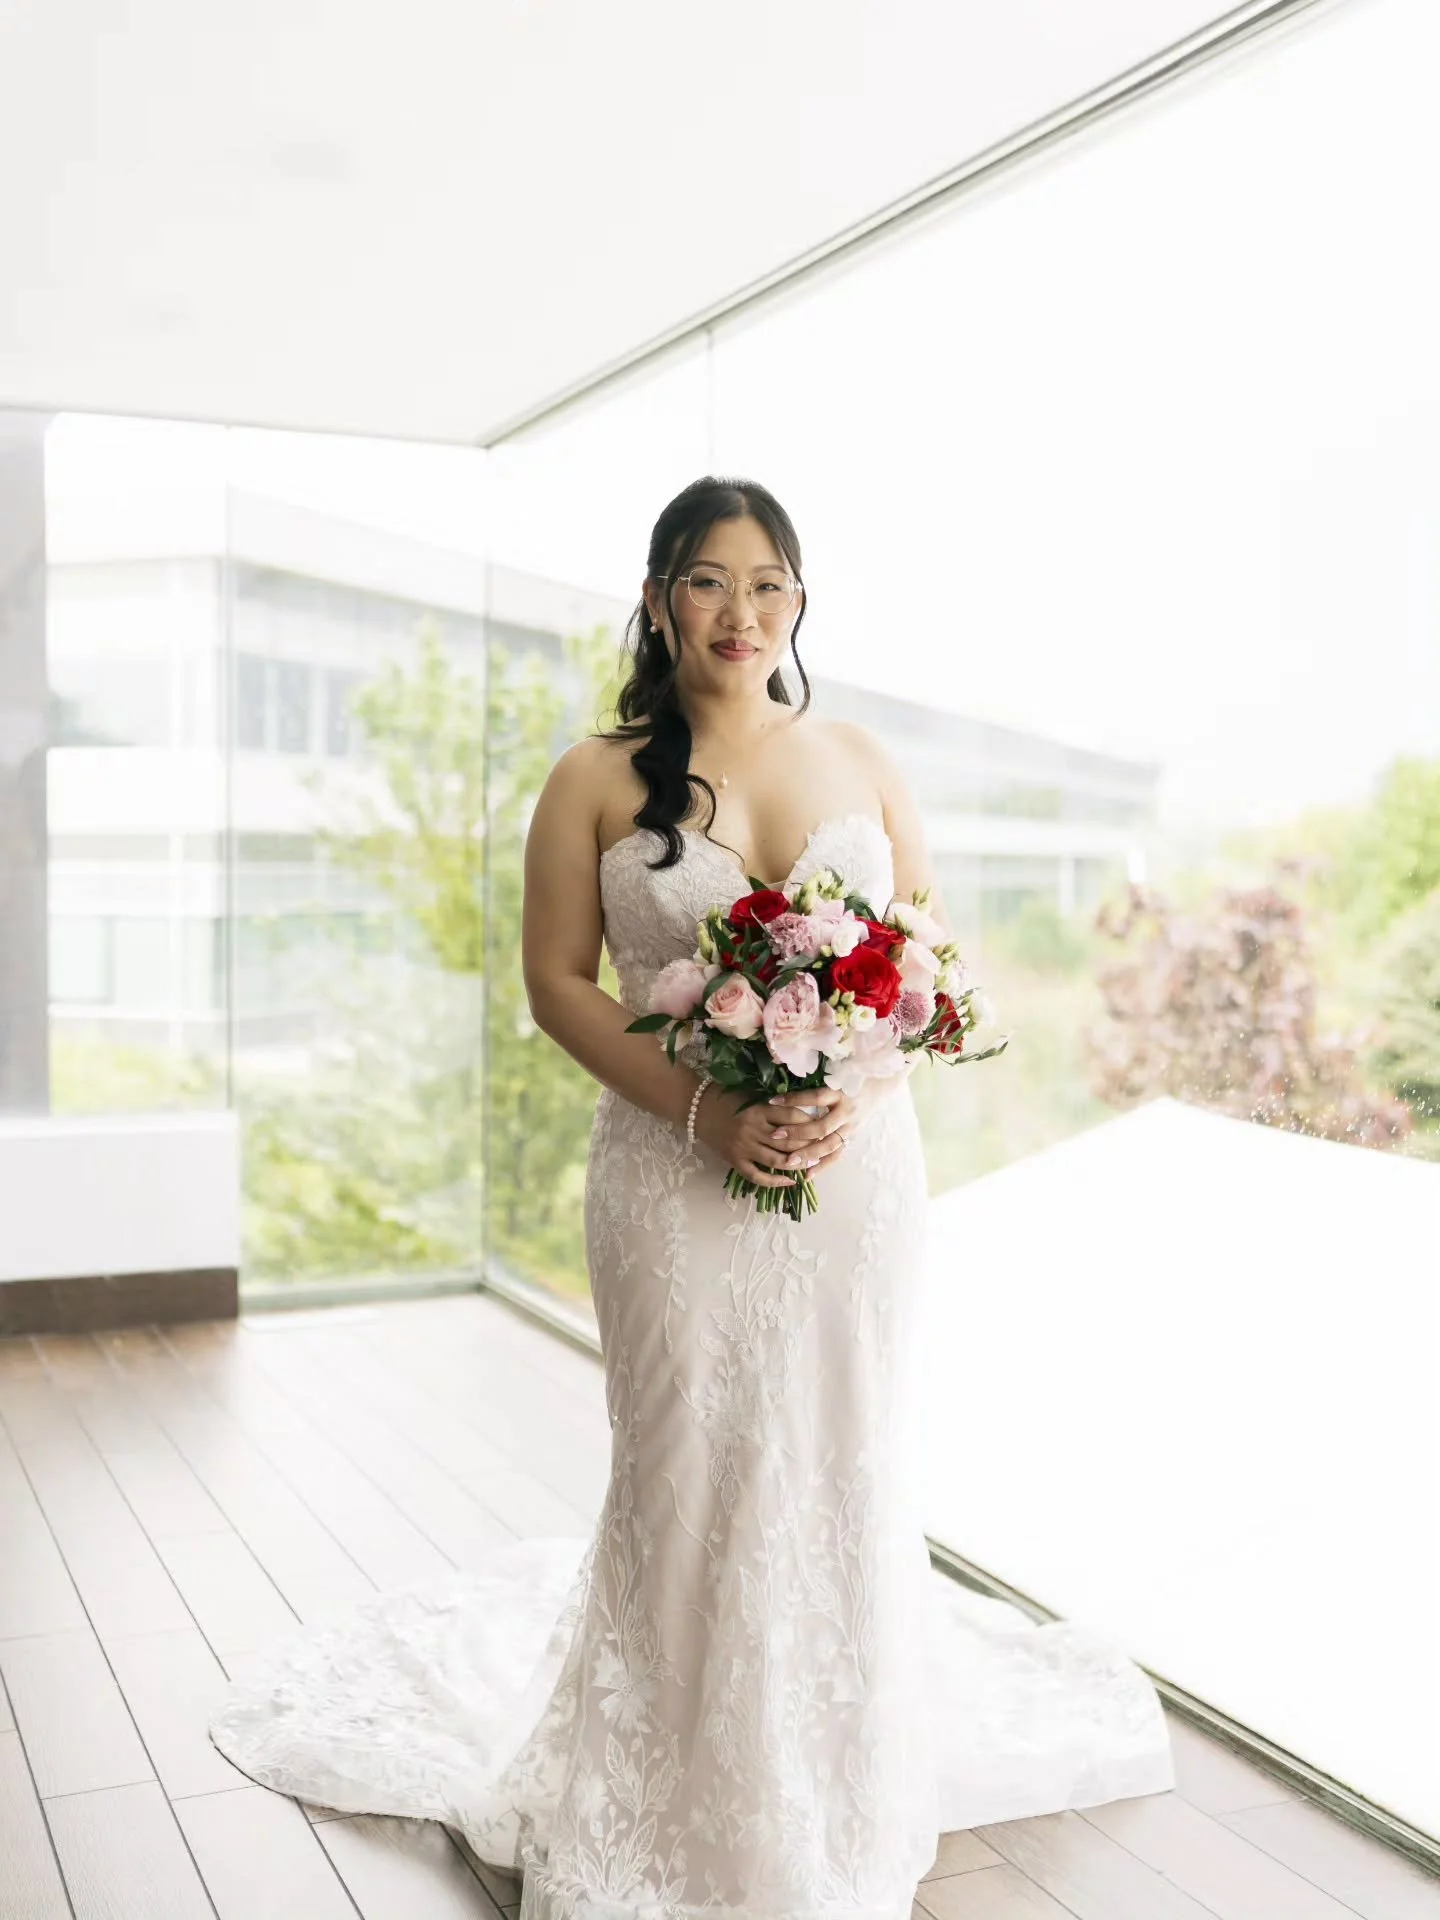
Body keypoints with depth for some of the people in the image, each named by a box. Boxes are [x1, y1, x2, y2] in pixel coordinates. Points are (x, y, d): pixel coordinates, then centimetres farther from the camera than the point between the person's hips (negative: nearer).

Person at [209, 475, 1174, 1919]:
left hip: (859, 1164, 2)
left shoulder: (861, 763, 7)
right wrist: (705, 1109, -14)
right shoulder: (597, 780, 0)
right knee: (689, 1476, 5)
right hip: (677, 1175, -2)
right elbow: (556, 983, -1)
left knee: (846, 1470, 9)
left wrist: (852, 1094, -10)